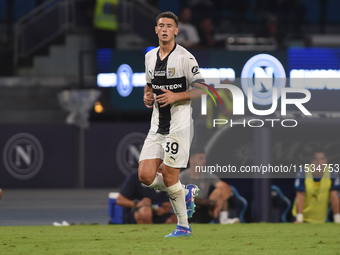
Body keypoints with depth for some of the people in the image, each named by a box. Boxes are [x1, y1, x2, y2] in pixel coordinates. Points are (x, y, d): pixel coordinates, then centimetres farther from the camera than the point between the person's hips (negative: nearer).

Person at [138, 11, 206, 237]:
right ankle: (185, 193, 20)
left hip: (179, 125, -6)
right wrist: (147, 96, 5)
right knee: (146, 175, -5)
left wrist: (176, 96, -20)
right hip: (157, 126, 6)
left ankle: (183, 226, 7)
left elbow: (201, 90, -8)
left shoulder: (185, 58, -8)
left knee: (169, 177, -8)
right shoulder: (150, 57, 12)